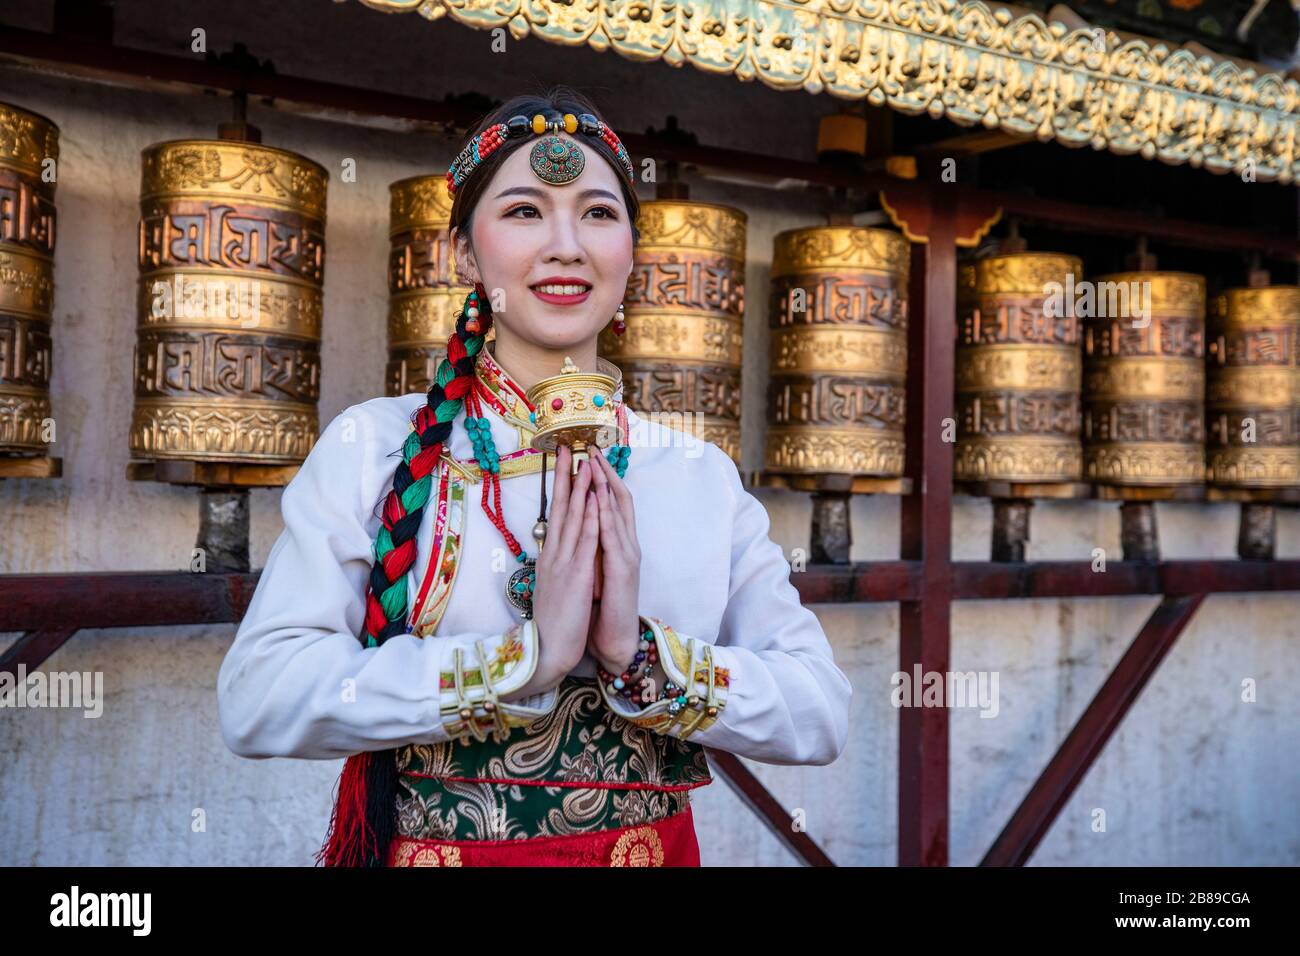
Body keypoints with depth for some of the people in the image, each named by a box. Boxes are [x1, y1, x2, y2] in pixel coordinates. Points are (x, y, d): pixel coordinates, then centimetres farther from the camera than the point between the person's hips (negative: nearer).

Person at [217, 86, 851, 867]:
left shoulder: (703, 475, -3)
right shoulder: (375, 447, -10)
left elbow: (823, 713, -8)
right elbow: (257, 699, -20)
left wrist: (640, 657, -23)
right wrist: (527, 657, -26)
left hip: (654, 847, 2)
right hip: (427, 846, -2)